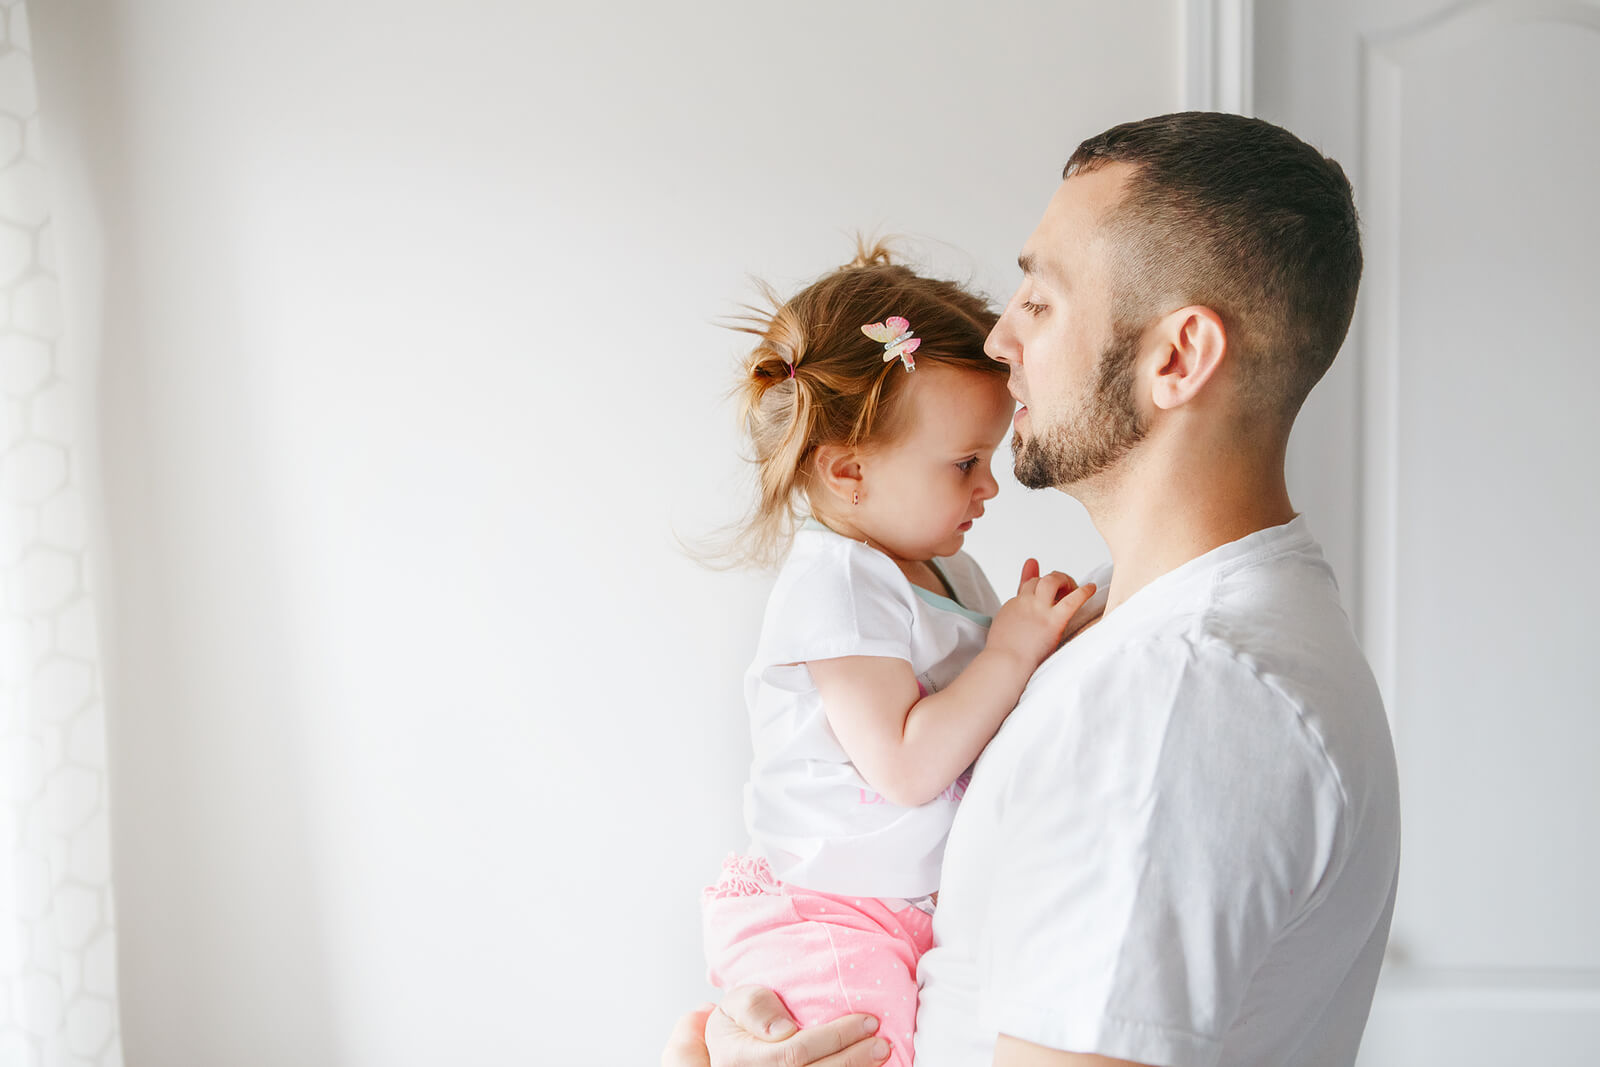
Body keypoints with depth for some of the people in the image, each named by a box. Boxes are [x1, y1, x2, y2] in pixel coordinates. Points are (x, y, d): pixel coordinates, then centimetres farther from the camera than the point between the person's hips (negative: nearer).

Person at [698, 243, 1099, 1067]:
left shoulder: (949, 575, 11)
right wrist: (1012, 651, -18)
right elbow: (906, 765, -22)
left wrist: (1048, 638, 3)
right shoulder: (836, 585, -17)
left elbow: (978, 717, 18)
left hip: (922, 907, 9)